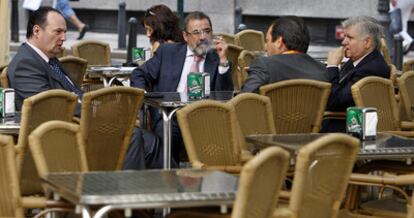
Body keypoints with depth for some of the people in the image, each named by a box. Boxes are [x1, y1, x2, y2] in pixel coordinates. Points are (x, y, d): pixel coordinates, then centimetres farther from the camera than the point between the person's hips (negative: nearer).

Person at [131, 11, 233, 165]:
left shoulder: (216, 59, 12)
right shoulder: (167, 51, 13)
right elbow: (139, 75, 16)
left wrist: (223, 60, -7)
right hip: (169, 116, 0)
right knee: (169, 135, -35)